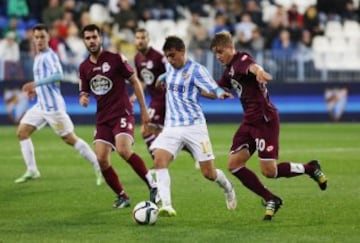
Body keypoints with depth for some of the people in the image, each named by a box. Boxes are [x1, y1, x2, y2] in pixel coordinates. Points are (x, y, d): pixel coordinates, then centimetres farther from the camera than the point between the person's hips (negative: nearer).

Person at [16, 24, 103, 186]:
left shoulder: (49, 56, -14)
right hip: (41, 105, 10)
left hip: (53, 105, -10)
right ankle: (31, 171, 11)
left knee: (70, 139, -7)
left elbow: (58, 75, -30)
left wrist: (36, 84, -33)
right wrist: (36, 89, 18)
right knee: (22, 132, 6)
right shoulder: (38, 57, 15)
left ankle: (99, 168, -1)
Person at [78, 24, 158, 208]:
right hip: (103, 118, 5)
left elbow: (135, 82, 0)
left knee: (123, 150, -27)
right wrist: (83, 99, -9)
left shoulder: (115, 59, -6)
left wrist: (143, 110, -1)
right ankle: (122, 197, 9)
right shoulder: (84, 68, 8)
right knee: (101, 159, -8)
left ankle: (152, 185, -15)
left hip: (122, 113, -5)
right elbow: (85, 92, 17)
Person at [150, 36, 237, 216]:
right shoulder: (169, 67, 11)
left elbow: (213, 90, -16)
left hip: (194, 126, -5)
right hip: (172, 126, 5)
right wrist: (164, 79, 19)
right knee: (159, 159, -23)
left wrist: (220, 93, -36)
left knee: (209, 173, -2)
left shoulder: (196, 70, -7)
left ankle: (228, 189, 33)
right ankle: (166, 205, -28)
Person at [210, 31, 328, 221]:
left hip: (265, 120, -9)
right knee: (234, 164, -3)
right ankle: (270, 200, 8)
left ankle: (310, 168, 15)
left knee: (269, 171, -10)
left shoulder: (241, 60, -14)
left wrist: (259, 72, -64)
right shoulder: (229, 70, 15)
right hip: (250, 122, 9)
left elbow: (253, 66, -40)